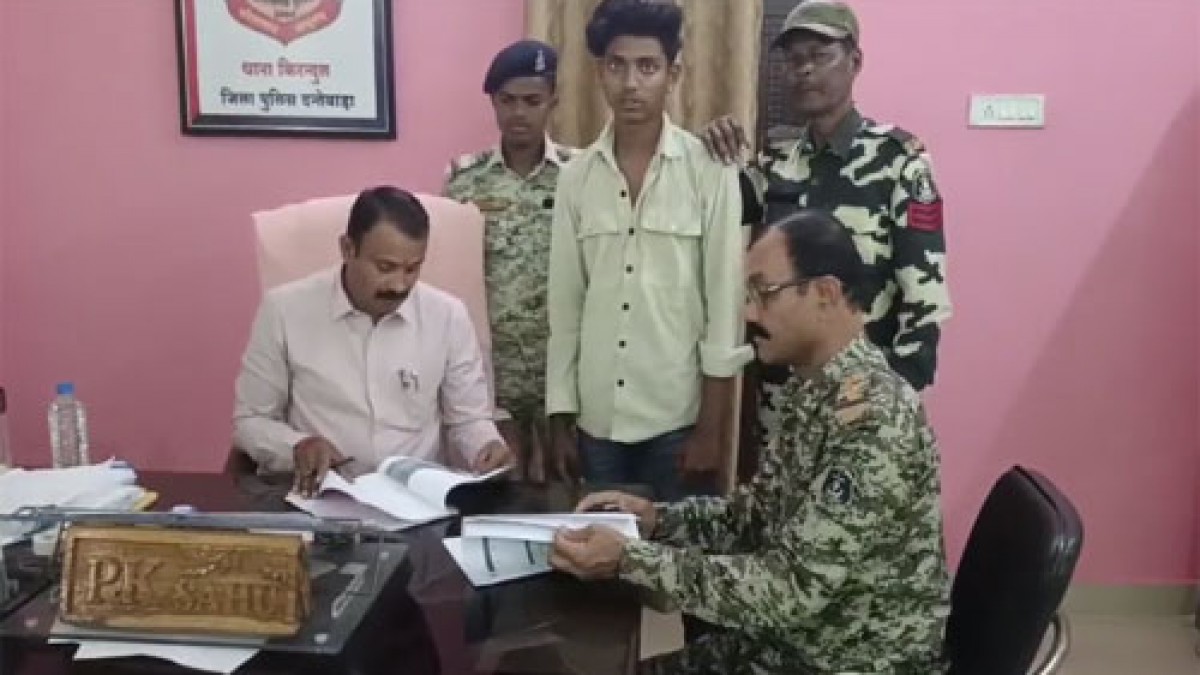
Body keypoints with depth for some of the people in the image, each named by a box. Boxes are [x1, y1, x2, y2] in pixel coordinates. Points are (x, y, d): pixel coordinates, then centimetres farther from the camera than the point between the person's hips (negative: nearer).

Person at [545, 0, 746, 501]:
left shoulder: (711, 170, -5)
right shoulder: (576, 176, 4)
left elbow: (724, 301, -6)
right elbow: (564, 304, 7)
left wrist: (712, 425, -8)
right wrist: (560, 418, 6)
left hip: (678, 417, -3)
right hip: (597, 420, 3)